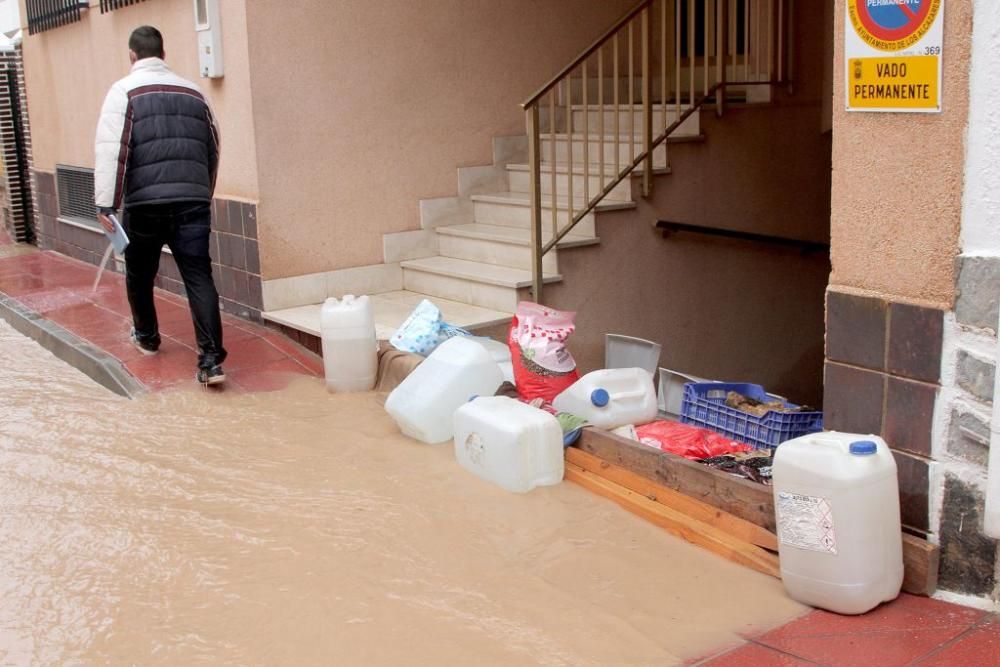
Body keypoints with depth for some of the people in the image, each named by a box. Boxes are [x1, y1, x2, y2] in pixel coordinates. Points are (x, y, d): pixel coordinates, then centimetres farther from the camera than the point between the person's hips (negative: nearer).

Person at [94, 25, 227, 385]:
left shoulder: (125, 91, 2)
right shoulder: (193, 92, 15)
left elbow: (111, 149, -10)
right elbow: (213, 150, 21)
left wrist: (106, 204, -11)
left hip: (144, 203, -2)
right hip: (192, 201, 2)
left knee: (140, 275, 20)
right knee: (199, 277, -3)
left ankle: (147, 336, 39)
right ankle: (211, 359, -14)